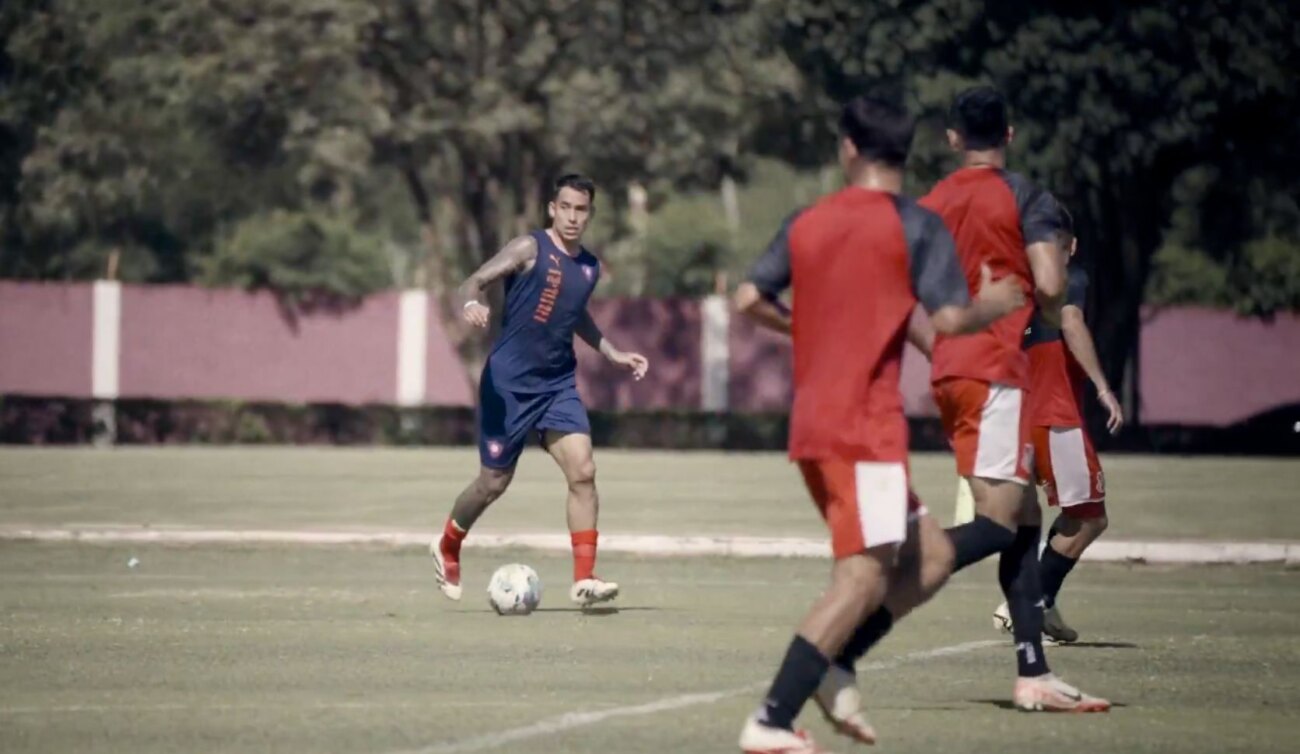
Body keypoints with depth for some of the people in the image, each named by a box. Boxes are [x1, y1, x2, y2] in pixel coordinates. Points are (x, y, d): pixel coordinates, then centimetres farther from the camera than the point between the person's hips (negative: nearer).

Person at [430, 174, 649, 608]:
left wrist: (613, 355, 25)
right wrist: (472, 304, -38)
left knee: (583, 471, -12)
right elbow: (475, 282, -16)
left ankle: (584, 579, -11)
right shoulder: (530, 249, -10)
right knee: (494, 482, 4)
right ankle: (446, 550, 32)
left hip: (558, 385, 5)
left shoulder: (589, 267, 9)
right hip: (509, 383, -5)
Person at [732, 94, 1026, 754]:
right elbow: (949, 319, -12)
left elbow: (749, 300, 8)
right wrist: (998, 304, 8)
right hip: (866, 426, -7)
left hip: (811, 425, 7)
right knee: (864, 578, -9)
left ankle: (835, 667, 0)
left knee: (930, 556, 14)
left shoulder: (807, 223, 11)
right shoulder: (916, 226, -6)